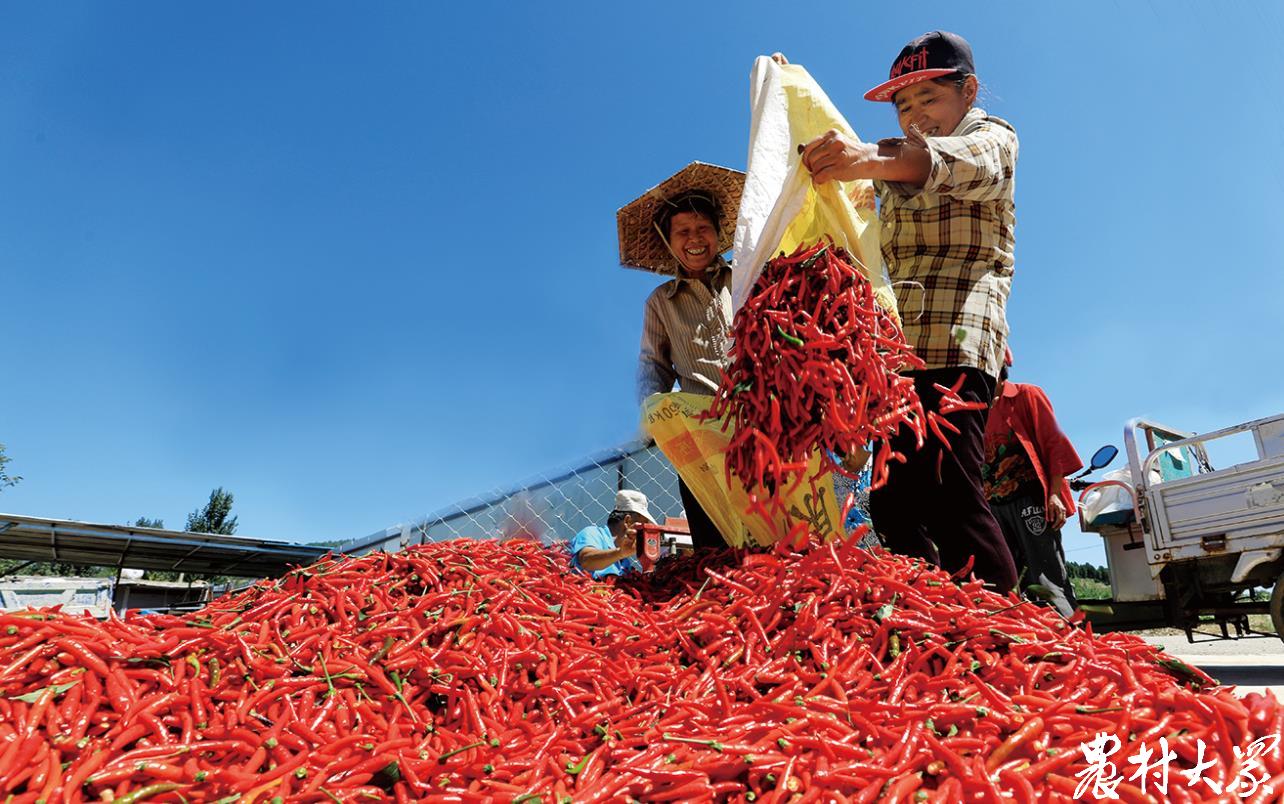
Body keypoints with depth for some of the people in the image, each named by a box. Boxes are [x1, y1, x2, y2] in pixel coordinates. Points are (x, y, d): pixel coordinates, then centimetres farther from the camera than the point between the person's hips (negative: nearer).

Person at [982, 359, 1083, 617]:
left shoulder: (1026, 394, 8)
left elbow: (1054, 441, -1)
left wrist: (1055, 494, -12)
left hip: (1030, 499, -5)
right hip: (993, 506, 6)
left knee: (1046, 580, -10)